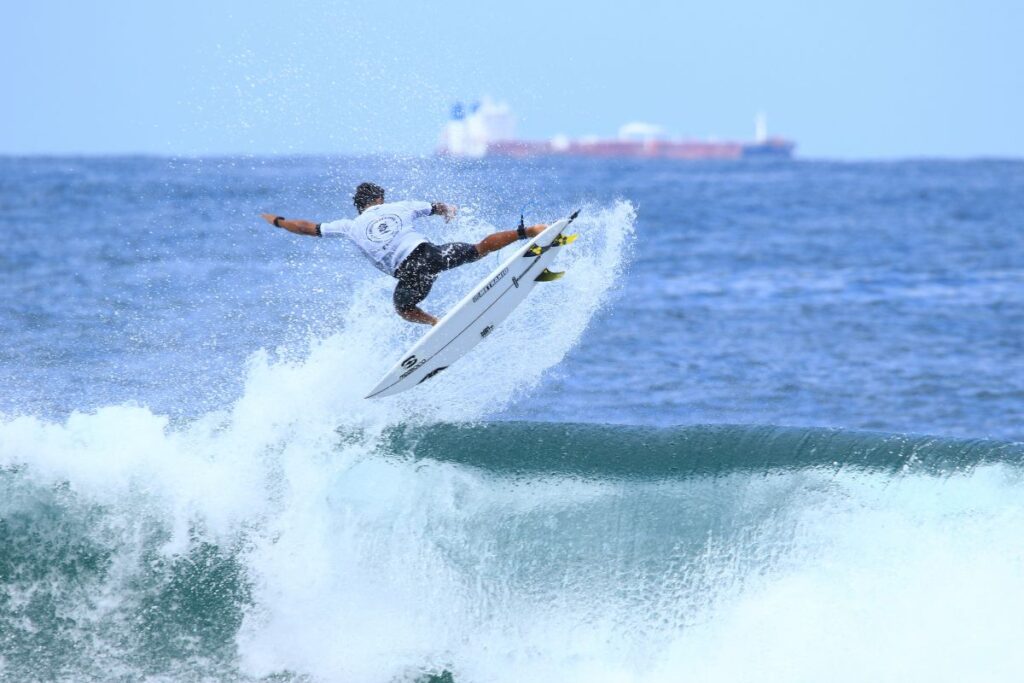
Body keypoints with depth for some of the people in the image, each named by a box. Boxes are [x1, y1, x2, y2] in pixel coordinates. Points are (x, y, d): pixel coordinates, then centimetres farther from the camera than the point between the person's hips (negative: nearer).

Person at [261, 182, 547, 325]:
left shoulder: (352, 226, 16)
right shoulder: (401, 207, 19)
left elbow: (309, 228, 22)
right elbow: (438, 208, 31)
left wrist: (278, 222, 36)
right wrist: (448, 210, 55)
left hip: (408, 273, -1)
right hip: (431, 254, 1)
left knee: (404, 308, 25)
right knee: (478, 249, 6)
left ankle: (437, 323, -2)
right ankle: (527, 232, -11)